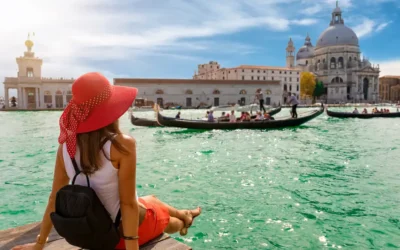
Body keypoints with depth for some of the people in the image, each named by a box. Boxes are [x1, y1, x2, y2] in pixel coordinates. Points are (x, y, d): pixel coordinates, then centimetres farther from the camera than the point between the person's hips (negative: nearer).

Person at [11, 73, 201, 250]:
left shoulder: (66, 146, -13)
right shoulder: (122, 144, -29)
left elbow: (55, 199, -5)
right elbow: (128, 203, -26)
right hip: (126, 229, -5)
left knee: (151, 199, 33)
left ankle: (183, 215, 59)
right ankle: (184, 219, 62)